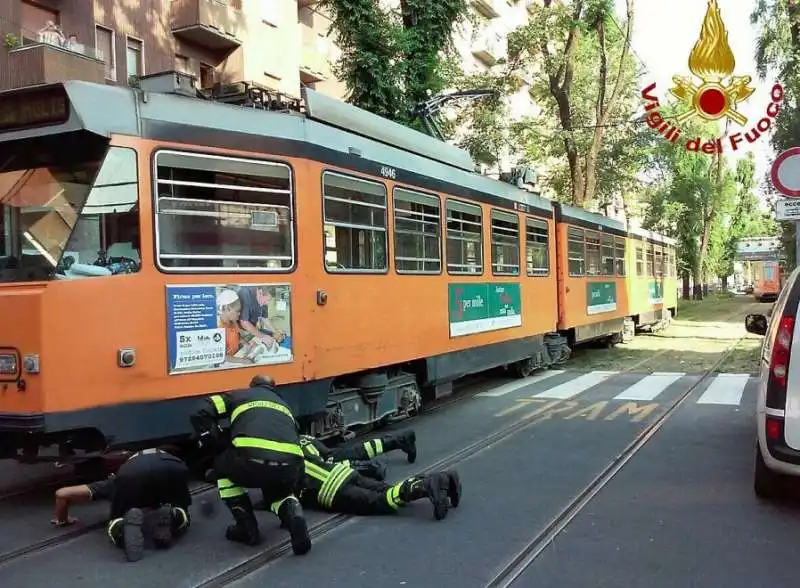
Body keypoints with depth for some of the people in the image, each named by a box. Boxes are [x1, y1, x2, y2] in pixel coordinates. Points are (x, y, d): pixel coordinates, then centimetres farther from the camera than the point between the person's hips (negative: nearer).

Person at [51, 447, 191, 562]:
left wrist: (62, 520, 54)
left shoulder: (113, 482, 40)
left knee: (115, 530, 18)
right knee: (183, 520, 25)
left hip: (131, 472, -2)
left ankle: (130, 523, -16)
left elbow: (62, 494, 38)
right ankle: (170, 516, -9)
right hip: (172, 467, 2)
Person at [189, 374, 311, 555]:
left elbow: (201, 414, 18)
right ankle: (294, 516, 3)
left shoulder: (239, 396, 31)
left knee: (223, 466, 32)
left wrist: (219, 442, 32)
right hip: (290, 466, 3)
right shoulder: (283, 406, 40)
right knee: (279, 491, 37)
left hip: (252, 461, -3)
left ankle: (246, 527, 25)